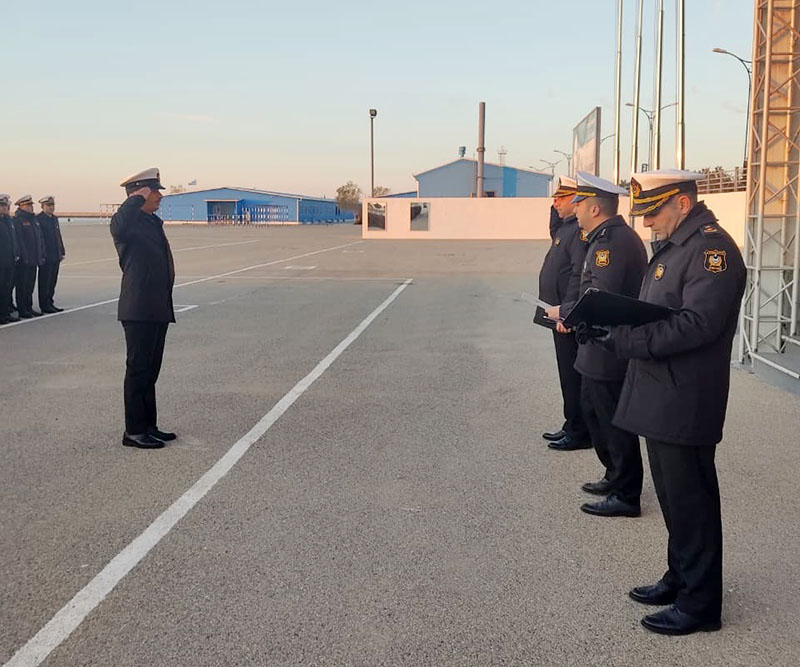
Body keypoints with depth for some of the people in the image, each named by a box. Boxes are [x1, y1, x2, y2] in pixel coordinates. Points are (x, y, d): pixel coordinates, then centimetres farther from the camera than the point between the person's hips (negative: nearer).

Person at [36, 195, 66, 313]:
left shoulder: (54, 219, 15)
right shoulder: (38, 219, -10)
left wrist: (62, 252, 14)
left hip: (56, 256, 8)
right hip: (45, 257, -8)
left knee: (52, 281, 12)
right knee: (45, 282, -2)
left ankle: (49, 303, 20)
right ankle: (44, 305, 4)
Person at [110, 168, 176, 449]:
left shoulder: (152, 222, 17)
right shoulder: (128, 222, -12)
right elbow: (118, 227, -39)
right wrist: (137, 198, -26)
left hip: (157, 310, 9)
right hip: (138, 310, -9)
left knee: (150, 370, 14)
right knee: (138, 369, -2)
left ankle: (149, 426, 23)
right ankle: (133, 431, 6)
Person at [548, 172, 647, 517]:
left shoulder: (612, 241, -21)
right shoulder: (614, 236, 12)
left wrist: (564, 311, -14)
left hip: (609, 351, -10)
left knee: (614, 422, 1)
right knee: (593, 410, 21)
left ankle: (626, 496, 13)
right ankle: (615, 478, 34)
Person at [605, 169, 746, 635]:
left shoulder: (711, 247, -16)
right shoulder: (673, 246, 16)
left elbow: (698, 324, -25)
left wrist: (625, 339, -24)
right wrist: (613, 324, 0)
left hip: (686, 402, -10)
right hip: (660, 399, 10)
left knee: (690, 499, 0)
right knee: (673, 495, 19)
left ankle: (700, 602, 13)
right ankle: (681, 578, 34)